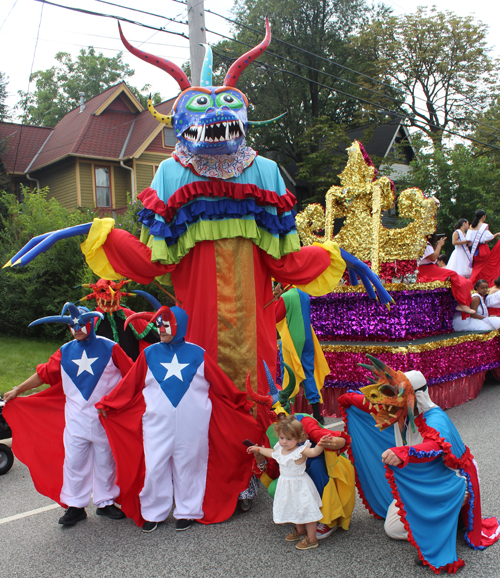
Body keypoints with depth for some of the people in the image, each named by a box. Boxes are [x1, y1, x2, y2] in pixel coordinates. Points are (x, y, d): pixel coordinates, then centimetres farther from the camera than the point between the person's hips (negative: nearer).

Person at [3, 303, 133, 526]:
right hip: (75, 419, 3)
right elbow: (44, 374, 11)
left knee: (105, 460, 9)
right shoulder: (65, 351, 6)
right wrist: (17, 390, 10)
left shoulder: (109, 348, -4)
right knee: (73, 462, 6)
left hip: (104, 418, -2)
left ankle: (105, 502, 25)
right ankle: (75, 506, 20)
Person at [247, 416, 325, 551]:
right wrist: (258, 449, 28)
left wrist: (320, 444, -58)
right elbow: (271, 453, 18)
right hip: (286, 485, 8)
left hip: (300, 486, -7)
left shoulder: (301, 450, -24)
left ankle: (312, 539, 15)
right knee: (294, 510, 22)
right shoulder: (280, 449, -3)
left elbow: (314, 452, -40)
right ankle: (300, 531, 44)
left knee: (306, 510, 0)